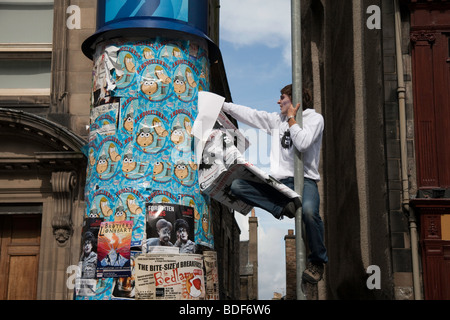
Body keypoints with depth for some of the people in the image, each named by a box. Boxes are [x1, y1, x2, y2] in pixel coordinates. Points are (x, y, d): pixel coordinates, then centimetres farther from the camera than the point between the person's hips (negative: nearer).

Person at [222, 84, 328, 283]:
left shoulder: (315, 118, 1)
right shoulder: (277, 119, 19)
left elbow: (303, 143, -17)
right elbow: (250, 114, 21)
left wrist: (291, 119, -6)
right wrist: (222, 105, 20)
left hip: (304, 180, -6)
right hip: (277, 181, 6)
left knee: (308, 211, -37)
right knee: (237, 186, -12)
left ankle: (317, 261, -13)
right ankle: (282, 208, -14)